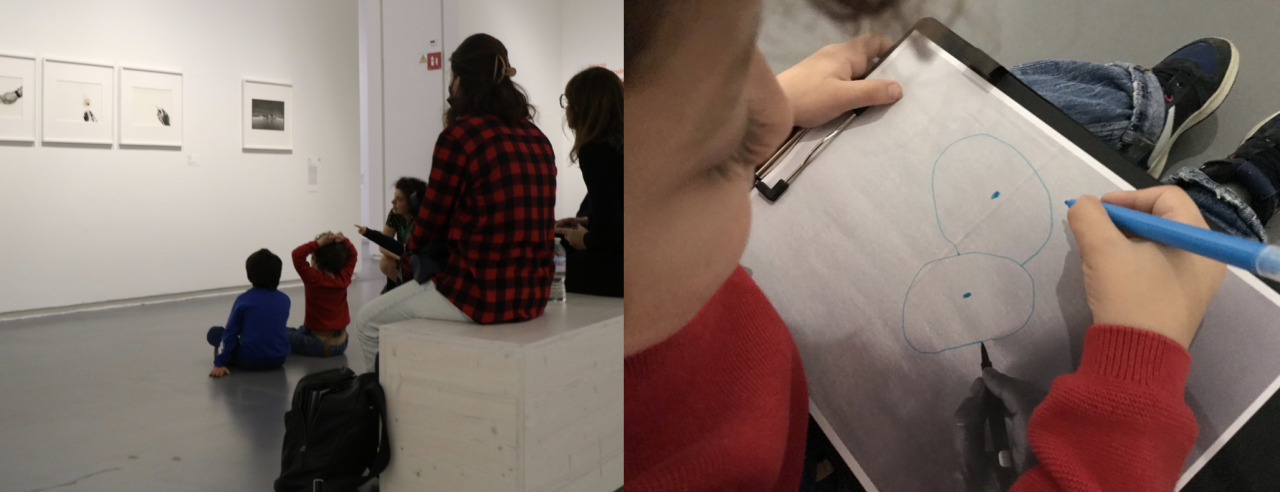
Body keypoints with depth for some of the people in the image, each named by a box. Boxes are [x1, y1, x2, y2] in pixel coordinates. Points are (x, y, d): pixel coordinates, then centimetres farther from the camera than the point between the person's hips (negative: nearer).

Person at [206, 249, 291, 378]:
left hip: (250, 361, -1)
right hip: (278, 360, 1)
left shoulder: (244, 299, -5)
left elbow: (230, 332, -4)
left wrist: (219, 363, 0)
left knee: (214, 332, 17)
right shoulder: (284, 300, 5)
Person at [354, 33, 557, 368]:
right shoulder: (537, 138, 8)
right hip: (533, 296, 8)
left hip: (480, 295, -8)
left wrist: (407, 271, 15)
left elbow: (430, 224, -5)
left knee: (367, 322, 13)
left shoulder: (459, 136, -12)